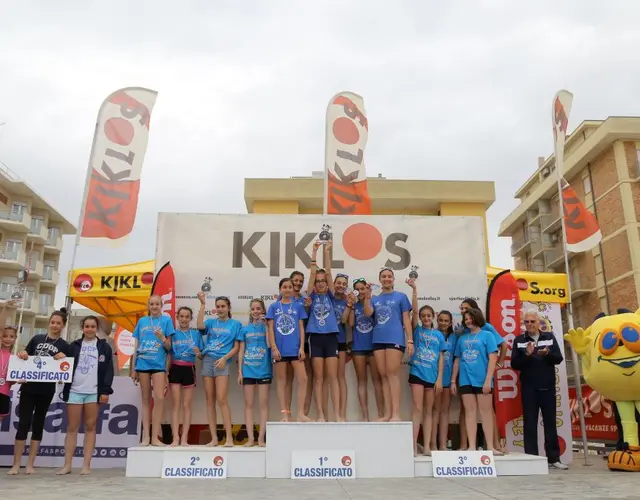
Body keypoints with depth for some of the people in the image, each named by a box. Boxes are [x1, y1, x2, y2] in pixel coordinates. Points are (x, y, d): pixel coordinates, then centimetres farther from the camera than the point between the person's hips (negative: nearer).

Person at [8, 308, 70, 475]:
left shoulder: (64, 346, 3)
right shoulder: (36, 339, 7)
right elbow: (25, 358, 14)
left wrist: (63, 359, -17)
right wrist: (22, 354, -7)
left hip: (47, 390, -1)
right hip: (29, 387, 1)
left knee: (38, 424, 6)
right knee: (23, 423, -1)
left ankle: (30, 464, 14)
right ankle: (16, 464, 7)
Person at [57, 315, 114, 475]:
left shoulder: (104, 347, 7)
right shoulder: (74, 346, 11)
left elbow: (108, 370, 3)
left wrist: (105, 391, -5)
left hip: (94, 392, -1)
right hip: (74, 391, 1)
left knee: (90, 427, 2)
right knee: (72, 428, 3)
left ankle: (86, 465, 5)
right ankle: (67, 465, 8)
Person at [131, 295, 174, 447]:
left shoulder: (166, 320, 4)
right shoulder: (142, 321, 10)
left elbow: (169, 347, 2)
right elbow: (136, 346, 13)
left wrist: (162, 338, -19)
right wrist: (133, 368, 11)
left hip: (158, 364, -2)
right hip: (143, 363, 2)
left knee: (159, 398, -10)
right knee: (146, 399, 8)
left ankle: (155, 437, -3)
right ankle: (145, 436, 13)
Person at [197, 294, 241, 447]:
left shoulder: (235, 324, 7)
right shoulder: (211, 322, 13)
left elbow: (236, 347, 3)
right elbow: (199, 326, -9)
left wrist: (225, 358, -12)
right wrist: (203, 304, -10)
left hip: (222, 362, -4)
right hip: (207, 360, 4)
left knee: (222, 400, -12)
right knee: (210, 400, 3)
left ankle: (229, 437, -8)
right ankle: (214, 438, 8)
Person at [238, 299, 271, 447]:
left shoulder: (266, 326, 3)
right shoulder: (245, 329, 8)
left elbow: (269, 344, -14)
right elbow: (241, 351, 9)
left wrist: (266, 324, -15)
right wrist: (240, 371, 2)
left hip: (264, 370, -2)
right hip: (248, 370, 2)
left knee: (263, 404, 1)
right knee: (248, 404, 5)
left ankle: (261, 437, 7)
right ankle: (250, 437, 10)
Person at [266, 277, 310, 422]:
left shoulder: (298, 306, 7)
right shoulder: (274, 307, 4)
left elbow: (301, 327, 6)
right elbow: (270, 328, 2)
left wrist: (302, 347, -3)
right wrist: (274, 348, -8)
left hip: (295, 348, 1)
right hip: (280, 349, -1)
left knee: (303, 379, -6)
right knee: (281, 381, 6)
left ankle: (301, 413, 1)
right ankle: (285, 413, 13)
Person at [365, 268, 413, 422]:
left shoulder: (401, 296, 8)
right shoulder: (375, 299, 17)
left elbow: (406, 320, 4)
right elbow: (368, 313, 0)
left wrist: (410, 340, -3)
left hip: (395, 339, -4)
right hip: (378, 340, 4)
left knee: (392, 374, -11)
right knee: (384, 376, 4)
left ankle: (396, 414, -10)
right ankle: (387, 413, 7)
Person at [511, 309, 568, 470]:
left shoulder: (550, 337, 7)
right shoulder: (519, 340, 3)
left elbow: (558, 358, 0)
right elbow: (514, 364, -3)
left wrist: (547, 354, -21)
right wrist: (527, 355, -19)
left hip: (548, 387, 1)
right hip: (529, 388, -1)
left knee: (551, 423, 7)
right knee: (530, 424, 1)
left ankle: (554, 458, 14)